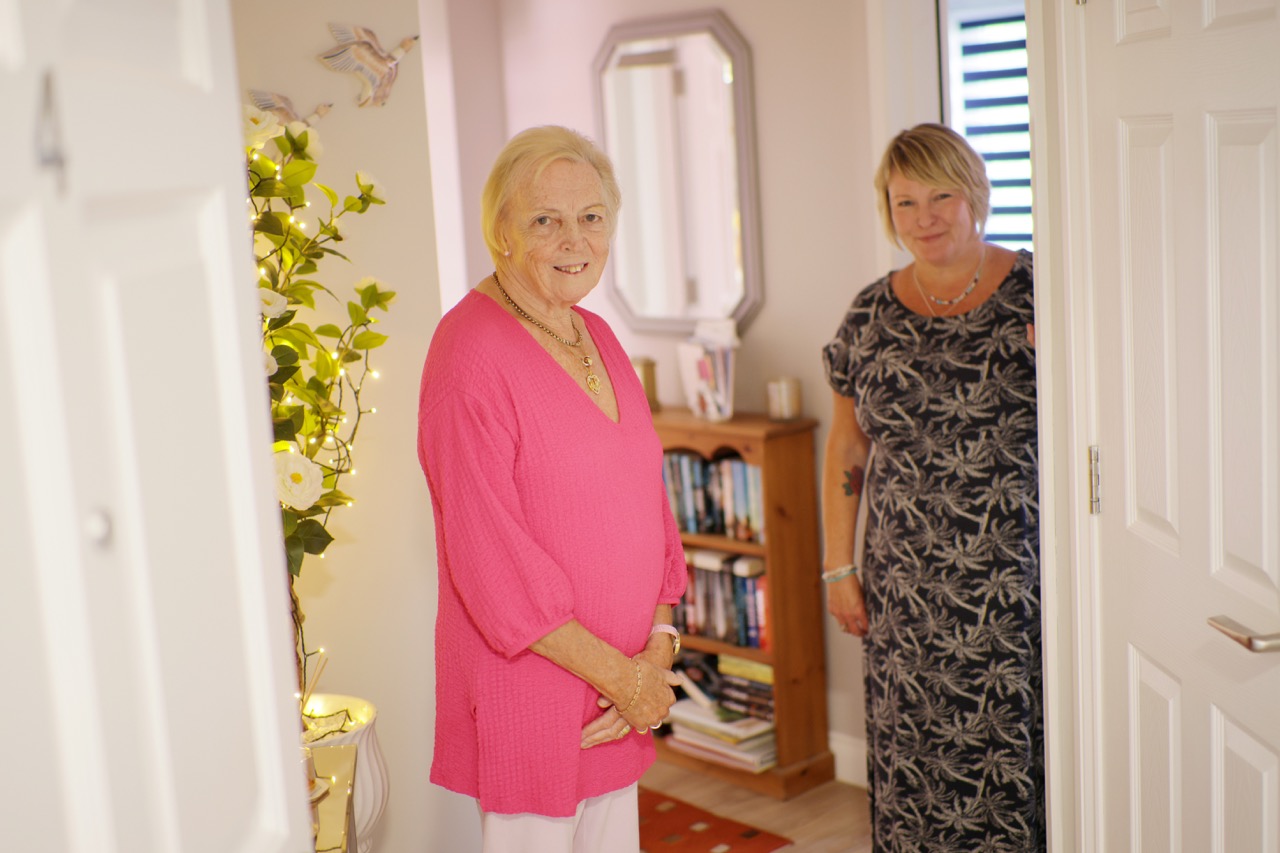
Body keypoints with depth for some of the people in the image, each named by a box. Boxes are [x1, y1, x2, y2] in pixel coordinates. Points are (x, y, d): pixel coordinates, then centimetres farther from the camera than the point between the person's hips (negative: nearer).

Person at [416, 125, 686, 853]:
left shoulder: (596, 336, 8)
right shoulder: (472, 351, -16)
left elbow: (648, 501, 9)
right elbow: (488, 556, -20)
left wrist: (659, 649, -4)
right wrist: (620, 675, -13)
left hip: (624, 680, 7)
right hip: (529, 681, -7)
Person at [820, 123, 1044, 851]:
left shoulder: (1037, 294, -2)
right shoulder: (872, 317, 7)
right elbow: (846, 451, 12)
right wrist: (838, 567, 10)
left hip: (1023, 578, -2)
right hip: (909, 593, 3)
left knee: (1021, 750, 1)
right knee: (917, 762, 7)